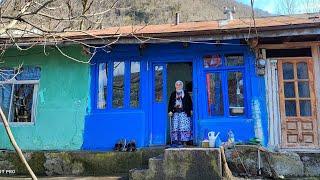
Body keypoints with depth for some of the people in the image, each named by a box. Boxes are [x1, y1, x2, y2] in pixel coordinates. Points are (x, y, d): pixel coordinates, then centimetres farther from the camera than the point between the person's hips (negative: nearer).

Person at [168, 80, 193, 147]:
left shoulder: (186, 93, 10)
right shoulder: (173, 94, 15)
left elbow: (190, 102, 10)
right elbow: (170, 103, 11)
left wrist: (190, 110, 3)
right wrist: (170, 111, 0)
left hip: (184, 113, -2)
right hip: (175, 113, 2)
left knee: (184, 127, -8)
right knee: (175, 127, -4)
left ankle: (184, 141, -3)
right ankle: (177, 141, 1)